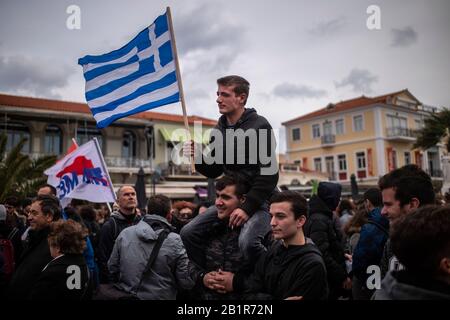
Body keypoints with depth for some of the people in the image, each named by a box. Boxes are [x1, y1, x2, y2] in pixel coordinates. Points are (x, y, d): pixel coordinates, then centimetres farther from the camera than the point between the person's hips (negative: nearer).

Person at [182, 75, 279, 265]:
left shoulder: (259, 126, -10)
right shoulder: (219, 130, 9)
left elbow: (269, 173, -16)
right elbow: (214, 172, 14)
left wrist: (247, 207, -21)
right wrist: (197, 158, -6)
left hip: (259, 199, -6)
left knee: (247, 242, -32)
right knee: (188, 233, -2)